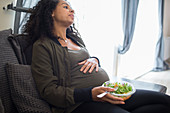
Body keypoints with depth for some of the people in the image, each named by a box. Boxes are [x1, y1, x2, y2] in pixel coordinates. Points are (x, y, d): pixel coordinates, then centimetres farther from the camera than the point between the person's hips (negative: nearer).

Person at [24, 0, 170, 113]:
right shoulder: (42, 45, -4)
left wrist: (94, 60, 5)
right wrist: (90, 94, -22)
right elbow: (48, 90, -12)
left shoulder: (75, 38, 20)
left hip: (108, 91, 8)